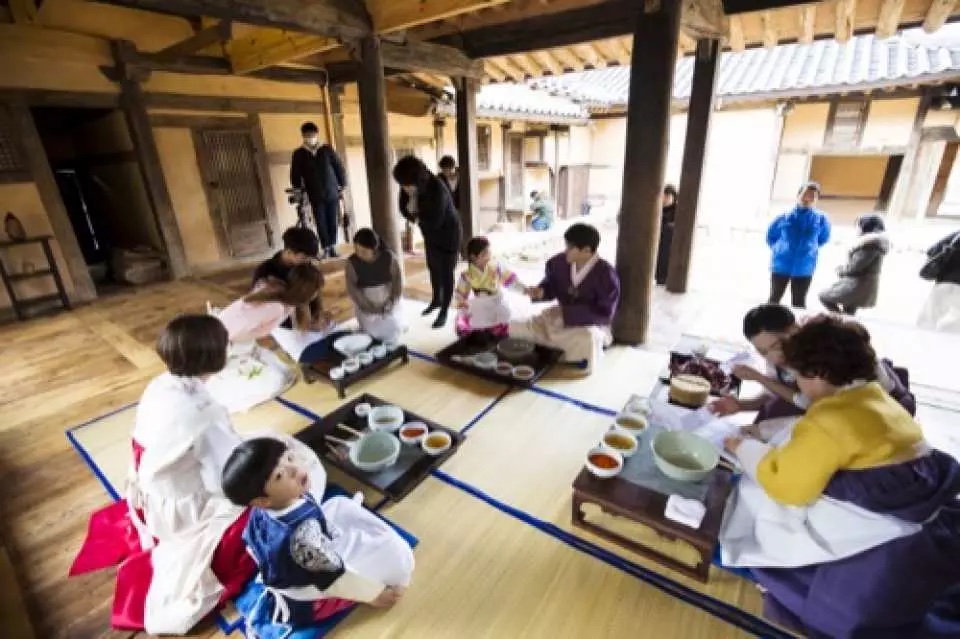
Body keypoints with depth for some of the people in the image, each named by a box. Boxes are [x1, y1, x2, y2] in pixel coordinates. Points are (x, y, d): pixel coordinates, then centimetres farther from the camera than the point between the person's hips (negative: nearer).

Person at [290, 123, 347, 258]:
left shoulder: (327, 150, 3)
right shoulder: (298, 154, 3)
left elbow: (339, 167, 7)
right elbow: (295, 176, 5)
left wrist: (343, 185, 5)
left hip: (332, 193, 0)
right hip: (315, 196, 0)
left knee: (332, 222, 3)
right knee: (321, 223, -1)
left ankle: (333, 247, 14)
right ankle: (326, 249, 8)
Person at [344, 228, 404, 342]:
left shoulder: (389, 257, -12)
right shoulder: (352, 262, -12)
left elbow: (397, 281, -9)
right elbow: (351, 288, -13)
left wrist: (391, 303, -17)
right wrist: (368, 307, -20)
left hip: (388, 301, 0)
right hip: (365, 302, 0)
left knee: (392, 333, -10)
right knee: (372, 334, -14)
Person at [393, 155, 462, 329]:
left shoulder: (437, 189, -35)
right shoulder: (408, 188, -14)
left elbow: (434, 222, -33)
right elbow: (404, 207, -3)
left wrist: (416, 216, -17)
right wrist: (416, 215, -25)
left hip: (448, 234, -7)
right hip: (430, 234, 7)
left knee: (446, 273, 2)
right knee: (433, 268, 22)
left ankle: (444, 312, 15)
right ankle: (436, 300, 43)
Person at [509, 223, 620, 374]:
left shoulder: (606, 274, -22)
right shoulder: (559, 262, -9)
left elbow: (605, 313, -23)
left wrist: (567, 312, -28)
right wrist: (540, 292, -16)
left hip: (592, 325, -4)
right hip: (561, 318, 5)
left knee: (588, 339, -38)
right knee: (521, 329, -10)